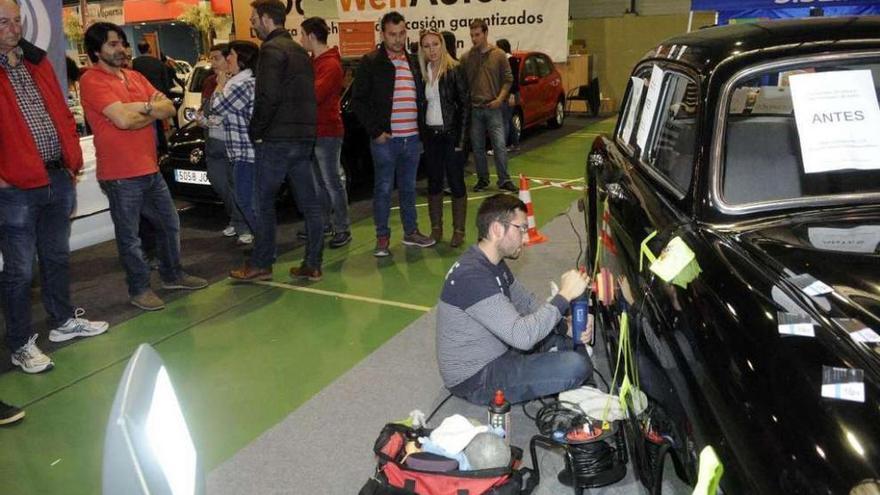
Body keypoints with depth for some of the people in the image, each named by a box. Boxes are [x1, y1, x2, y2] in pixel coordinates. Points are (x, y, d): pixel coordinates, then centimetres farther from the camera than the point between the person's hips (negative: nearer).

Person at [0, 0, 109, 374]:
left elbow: (61, 111, 15)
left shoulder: (36, 61, 11)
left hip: (59, 179, 7)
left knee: (57, 256, 20)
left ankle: (63, 321, 37)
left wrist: (74, 158, 9)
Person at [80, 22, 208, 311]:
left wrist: (138, 112, -11)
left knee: (169, 224, 18)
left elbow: (169, 109, 5)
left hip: (150, 169, 8)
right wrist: (150, 106, -6)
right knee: (129, 236, 4)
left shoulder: (135, 77, 14)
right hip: (121, 175, -8)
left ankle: (172, 275, 34)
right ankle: (139, 289, 18)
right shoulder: (92, 81, -10)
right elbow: (123, 118, -23)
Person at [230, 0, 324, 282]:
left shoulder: (271, 50, -10)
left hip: (277, 140, -8)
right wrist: (306, 130, 17)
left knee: (264, 203, 3)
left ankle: (261, 264, 11)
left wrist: (255, 131, -8)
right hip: (304, 138, 8)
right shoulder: (299, 51, 18)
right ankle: (312, 265, 10)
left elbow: (268, 97, -19)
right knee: (310, 203, 6)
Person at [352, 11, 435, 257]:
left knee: (409, 188, 13)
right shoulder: (370, 62, -2)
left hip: (412, 138, 5)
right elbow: (358, 100, -5)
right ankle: (382, 237, 11)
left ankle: (411, 232, 24)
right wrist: (375, 131, -10)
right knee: (383, 189, 2)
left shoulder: (413, 62, 14)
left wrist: (421, 128, 8)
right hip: (385, 139, -5)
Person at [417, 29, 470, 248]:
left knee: (456, 183, 2)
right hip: (430, 135, 5)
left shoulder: (454, 70, -7)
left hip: (451, 134, -4)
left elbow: (465, 104, -8)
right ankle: (436, 228, 21)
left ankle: (459, 230, 11)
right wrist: (420, 136, 2)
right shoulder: (422, 72, 6)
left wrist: (461, 138, -13)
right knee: (434, 183, 10)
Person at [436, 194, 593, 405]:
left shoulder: (494, 263, 4)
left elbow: (527, 303, 10)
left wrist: (568, 324, -6)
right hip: (474, 380, -10)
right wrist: (565, 295, -26)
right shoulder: (472, 276, -29)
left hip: (495, 353, 10)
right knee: (578, 365, -19)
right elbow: (522, 336, -34)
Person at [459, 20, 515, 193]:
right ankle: (482, 179, 20)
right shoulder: (466, 57, 5)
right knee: (477, 147, 8)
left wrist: (500, 98, -9)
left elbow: (508, 79, 3)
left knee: (500, 146, -5)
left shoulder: (498, 55, 2)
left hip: (493, 108, -2)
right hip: (473, 108, 2)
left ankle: (504, 180, 4)